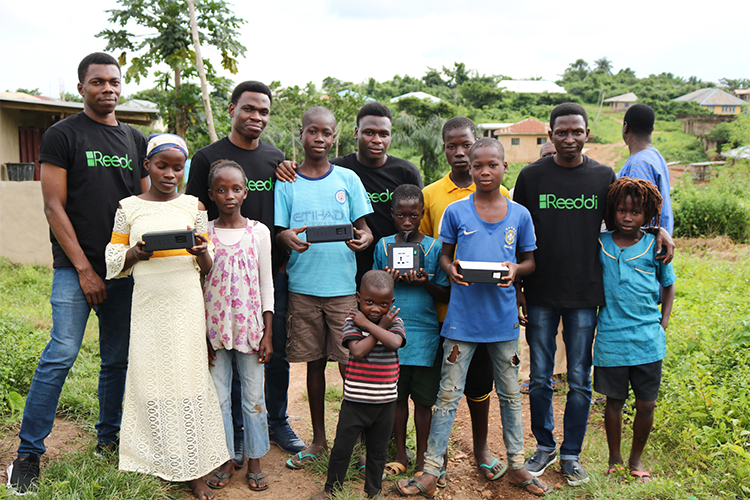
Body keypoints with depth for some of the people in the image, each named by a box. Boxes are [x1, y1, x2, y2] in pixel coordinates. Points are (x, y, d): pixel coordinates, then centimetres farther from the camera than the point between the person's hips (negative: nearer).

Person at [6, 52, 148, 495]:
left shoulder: (136, 140, 13)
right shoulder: (63, 135, -1)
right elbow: (55, 207, -6)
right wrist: (84, 270, -10)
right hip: (77, 269, -4)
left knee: (118, 359, 9)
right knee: (61, 355, -8)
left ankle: (108, 437, 25)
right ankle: (29, 453, 6)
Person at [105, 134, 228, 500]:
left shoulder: (193, 206, 6)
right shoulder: (128, 207, 4)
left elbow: (207, 269, 9)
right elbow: (114, 262, 9)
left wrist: (201, 252, -13)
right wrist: (135, 253, -12)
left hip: (186, 305, 0)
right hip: (148, 305, 0)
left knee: (188, 377, 0)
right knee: (150, 378, 3)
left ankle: (193, 470, 8)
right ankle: (156, 460, 20)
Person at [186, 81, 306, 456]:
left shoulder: (277, 158, 12)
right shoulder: (208, 157, 1)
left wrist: (285, 259, 7)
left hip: (274, 274, 4)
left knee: (277, 353, 10)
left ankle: (277, 422, 28)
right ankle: (235, 430, 21)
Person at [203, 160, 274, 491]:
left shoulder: (258, 232, 1)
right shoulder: (203, 233, 1)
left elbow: (266, 284, 3)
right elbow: (198, 284, 3)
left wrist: (268, 333, -1)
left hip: (250, 326, 0)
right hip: (215, 327, 1)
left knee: (254, 397, 7)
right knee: (219, 397, 8)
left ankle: (254, 463, 21)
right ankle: (226, 461, 23)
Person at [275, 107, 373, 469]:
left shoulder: (347, 179, 5)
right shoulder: (286, 182, 6)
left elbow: (364, 228, 5)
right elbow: (278, 232, 3)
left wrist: (363, 239, -18)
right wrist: (288, 237, -20)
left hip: (343, 285, -1)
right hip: (302, 286, 1)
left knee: (349, 364, -1)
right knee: (314, 362, 11)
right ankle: (318, 438, 26)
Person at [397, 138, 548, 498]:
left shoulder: (519, 215, 2)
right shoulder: (455, 211, -2)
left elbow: (529, 260, 9)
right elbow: (445, 255, 6)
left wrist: (515, 270, -13)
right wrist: (451, 269, -16)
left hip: (503, 318, 2)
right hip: (462, 317, -2)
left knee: (510, 394, 15)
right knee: (448, 396, 4)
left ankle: (516, 465, 32)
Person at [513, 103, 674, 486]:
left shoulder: (604, 176, 3)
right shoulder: (532, 176, -1)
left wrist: (658, 228, -5)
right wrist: (516, 289, -1)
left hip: (584, 296, 1)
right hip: (540, 296, 0)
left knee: (579, 382, 8)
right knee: (540, 378, 9)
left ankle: (571, 454, 25)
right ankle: (544, 447, 29)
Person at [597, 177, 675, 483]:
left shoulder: (655, 246, 0)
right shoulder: (600, 244, -1)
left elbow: (668, 285, 13)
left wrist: (662, 324, 4)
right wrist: (592, 318, 5)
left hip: (648, 340, 1)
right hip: (611, 340, 0)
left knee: (646, 404, 8)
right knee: (614, 401, 11)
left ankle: (636, 459, 30)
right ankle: (614, 459, 30)